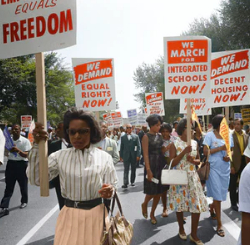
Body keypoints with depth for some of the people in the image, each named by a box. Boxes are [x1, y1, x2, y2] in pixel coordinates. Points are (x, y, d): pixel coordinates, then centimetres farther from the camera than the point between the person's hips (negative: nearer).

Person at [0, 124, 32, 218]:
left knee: (23, 185, 13)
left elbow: (26, 155, -13)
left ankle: (24, 201, 35)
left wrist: (18, 150, -31)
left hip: (21, 164, -3)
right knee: (8, 187, 2)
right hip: (11, 164, 3)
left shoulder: (25, 141, -7)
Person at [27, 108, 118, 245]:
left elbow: (112, 187, -1)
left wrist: (109, 191, -25)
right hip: (69, 215, 1)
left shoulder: (104, 157, -4)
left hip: (96, 214, -1)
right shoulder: (59, 156, -1)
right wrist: (37, 145, -17)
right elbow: (35, 179, -11)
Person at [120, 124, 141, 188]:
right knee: (126, 170, -5)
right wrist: (121, 156, 1)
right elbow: (122, 147, 6)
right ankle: (125, 183, -7)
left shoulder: (136, 136, 2)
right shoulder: (123, 137, 5)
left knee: (133, 170, 11)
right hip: (126, 156, -1)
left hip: (134, 156, 1)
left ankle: (132, 181, 24)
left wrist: (138, 155, -10)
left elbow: (138, 146, -1)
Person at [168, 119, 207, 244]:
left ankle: (194, 234, 14)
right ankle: (181, 228, 32)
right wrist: (184, 152, -21)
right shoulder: (174, 144, -7)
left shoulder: (194, 143, 5)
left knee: (197, 205, 0)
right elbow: (172, 163, -13)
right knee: (179, 203, 9)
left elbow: (198, 160, 13)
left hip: (192, 177, 3)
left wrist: (193, 160, -10)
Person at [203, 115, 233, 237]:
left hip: (225, 168, 5)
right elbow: (205, 152, -13)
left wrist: (229, 156, -8)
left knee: (222, 194, 15)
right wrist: (220, 148, -18)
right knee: (217, 195, -2)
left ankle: (212, 207, 46)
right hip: (214, 168, -5)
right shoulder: (210, 135, -8)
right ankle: (219, 224, 8)